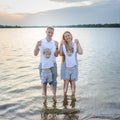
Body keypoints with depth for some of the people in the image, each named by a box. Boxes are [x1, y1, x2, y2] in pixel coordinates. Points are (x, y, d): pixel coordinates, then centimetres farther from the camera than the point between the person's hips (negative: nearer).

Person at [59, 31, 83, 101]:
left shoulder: (75, 44, 1)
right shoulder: (63, 45, -2)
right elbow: (61, 54, -13)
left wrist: (78, 43, -9)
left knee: (73, 81, 4)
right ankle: (65, 96, 16)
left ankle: (73, 96, 18)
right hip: (65, 66, 0)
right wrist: (61, 45, -14)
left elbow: (81, 53, -12)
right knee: (66, 82, 2)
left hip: (74, 66, 1)